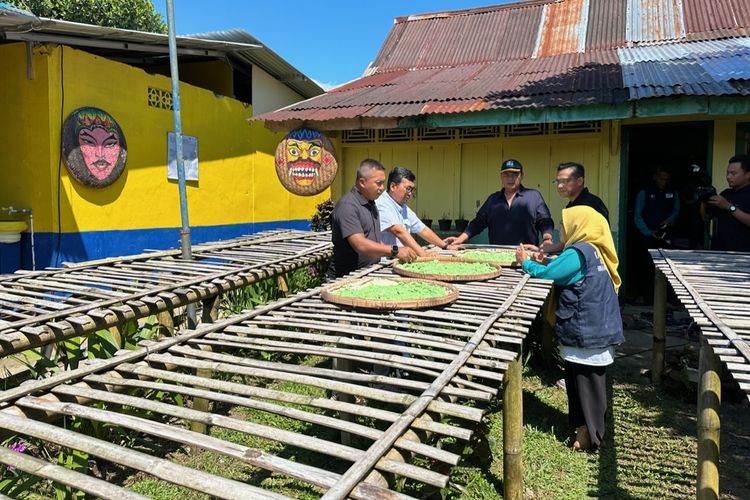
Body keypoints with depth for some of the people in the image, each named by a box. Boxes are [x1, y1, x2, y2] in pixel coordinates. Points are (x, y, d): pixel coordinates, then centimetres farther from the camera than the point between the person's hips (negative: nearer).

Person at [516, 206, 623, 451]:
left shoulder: (578, 252, -18)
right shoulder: (591, 251, 13)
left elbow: (547, 274, -17)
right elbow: (561, 270, 17)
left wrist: (526, 263, -2)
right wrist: (540, 262, 9)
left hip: (587, 332, -10)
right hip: (594, 329, 10)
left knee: (586, 382, 1)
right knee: (577, 380, 18)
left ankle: (590, 435, 12)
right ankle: (582, 425, 30)